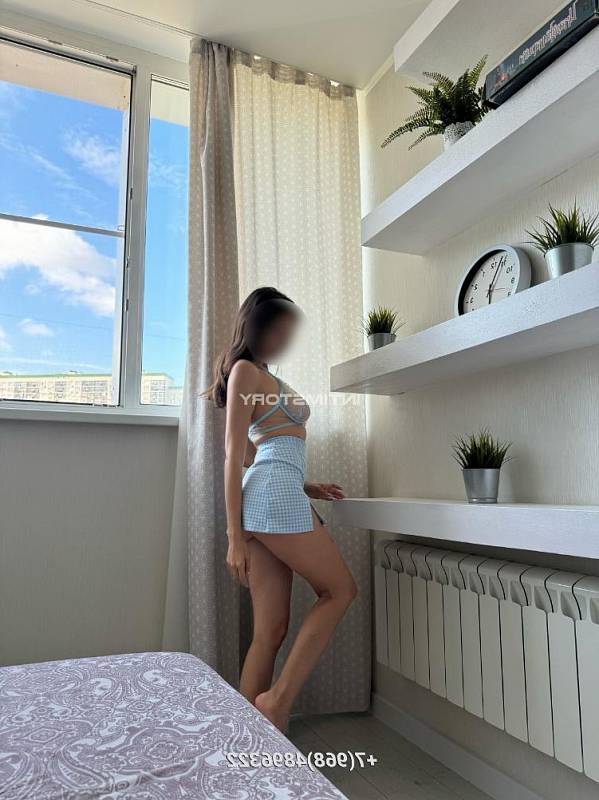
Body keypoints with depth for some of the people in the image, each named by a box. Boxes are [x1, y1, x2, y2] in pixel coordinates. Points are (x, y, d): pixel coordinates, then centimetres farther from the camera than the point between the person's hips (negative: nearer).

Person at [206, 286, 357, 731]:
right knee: (340, 590, 2)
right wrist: (235, 536, -12)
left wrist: (307, 488, 18)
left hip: (270, 499, 8)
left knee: (271, 631, 7)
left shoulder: (264, 376, 27)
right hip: (274, 495, -8)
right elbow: (234, 454, -8)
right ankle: (279, 698, 3)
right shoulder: (245, 370, 1)